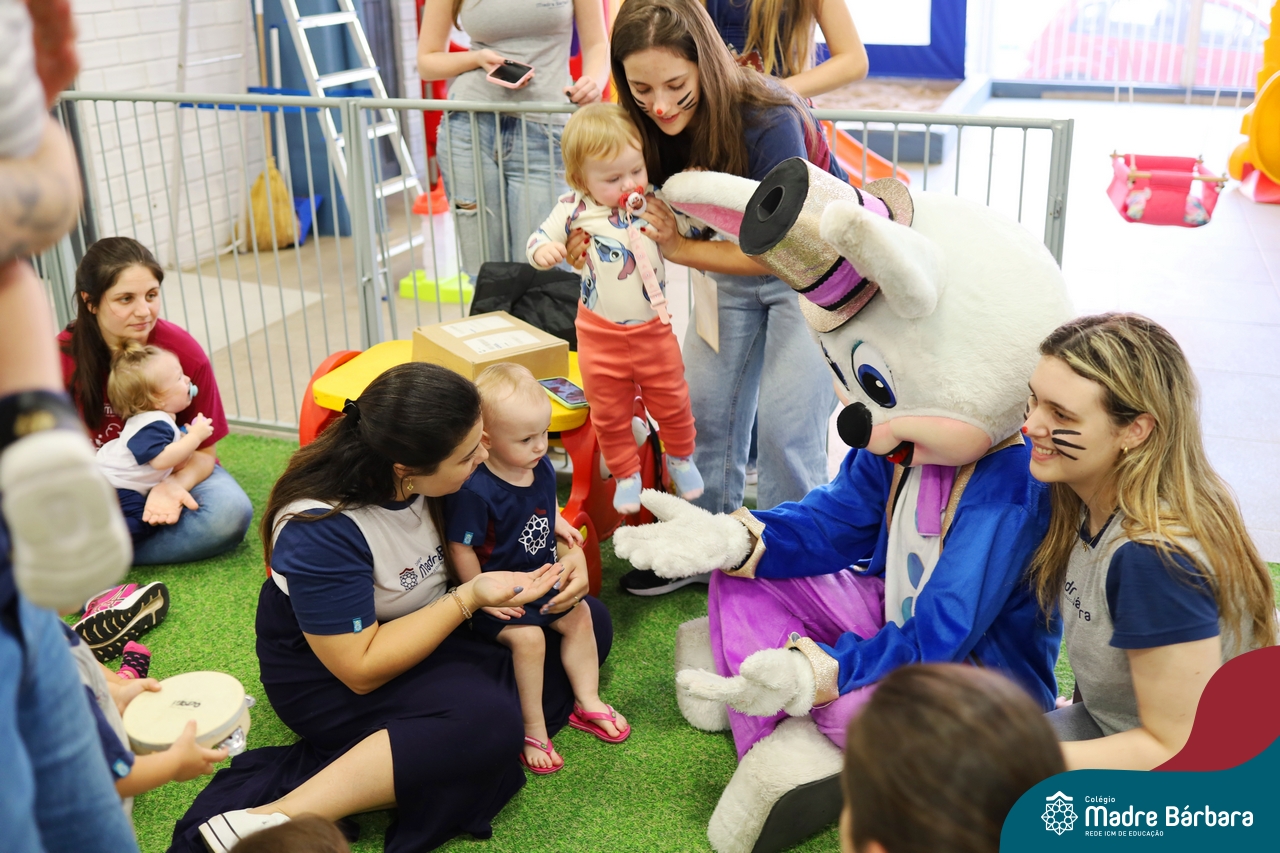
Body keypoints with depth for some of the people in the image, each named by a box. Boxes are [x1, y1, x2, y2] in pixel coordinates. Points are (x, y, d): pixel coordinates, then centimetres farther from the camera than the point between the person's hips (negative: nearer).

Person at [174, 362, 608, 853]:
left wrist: (570, 550, -16)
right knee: (488, 721, -34)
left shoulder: (430, 476, -15)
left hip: (436, 621, 8)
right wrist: (469, 599, -32)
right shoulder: (320, 531, -33)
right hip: (329, 672, -8)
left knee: (589, 622, -1)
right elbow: (362, 669, -27)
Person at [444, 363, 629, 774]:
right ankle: (533, 730, -7)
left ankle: (586, 702, 26)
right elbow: (460, 547, -22)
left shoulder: (541, 466, -7)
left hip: (542, 576, 8)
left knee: (579, 616, 7)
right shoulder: (474, 491, -31)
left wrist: (558, 524, -1)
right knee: (527, 637, -23)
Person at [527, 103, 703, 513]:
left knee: (671, 401, 16)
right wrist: (542, 250, -27)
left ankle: (680, 457, 43)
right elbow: (540, 239, -5)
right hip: (600, 332, -1)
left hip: (654, 326, 1)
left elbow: (689, 229, 9)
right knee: (610, 411, 12)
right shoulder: (573, 209, -12)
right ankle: (626, 474, 32)